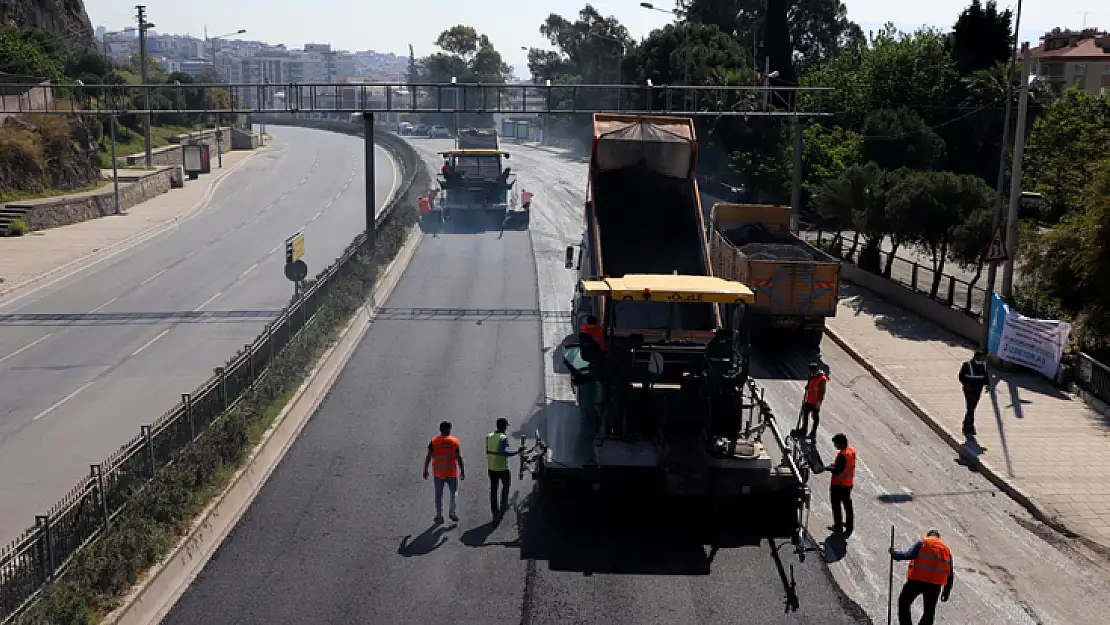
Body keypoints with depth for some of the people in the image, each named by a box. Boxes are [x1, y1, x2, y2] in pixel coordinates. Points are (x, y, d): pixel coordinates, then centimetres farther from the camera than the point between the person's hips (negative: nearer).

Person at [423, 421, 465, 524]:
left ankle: (439, 516, 12)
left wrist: (425, 470, 4)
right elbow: (459, 458, -6)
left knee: (439, 494, 10)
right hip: (452, 472, 0)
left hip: (438, 472, 0)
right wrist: (462, 471, 1)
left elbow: (428, 457, -5)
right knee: (454, 492, 16)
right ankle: (453, 513, 6)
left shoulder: (434, 441, -5)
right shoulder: (455, 441, -6)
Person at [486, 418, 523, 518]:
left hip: (491, 467, 5)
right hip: (502, 468, -5)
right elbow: (504, 452, -26)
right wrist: (517, 451, -20)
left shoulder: (489, 436, 3)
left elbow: (487, 451, 8)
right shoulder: (504, 438, -17)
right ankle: (504, 504, 18)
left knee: (493, 489, 10)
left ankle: (495, 511, 13)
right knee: (506, 485, 18)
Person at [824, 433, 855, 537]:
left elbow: (837, 471, -27)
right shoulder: (852, 450, -1)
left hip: (838, 484, -8)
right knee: (848, 505, 18)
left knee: (836, 505, 9)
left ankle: (838, 526, 19)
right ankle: (849, 526, 29)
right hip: (849, 483, 8)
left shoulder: (842, 455, -29)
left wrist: (828, 468, -11)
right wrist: (835, 465, 8)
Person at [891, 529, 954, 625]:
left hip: (917, 580, -4)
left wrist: (894, 553, 5)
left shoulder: (922, 542, 4)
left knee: (904, 602, 10)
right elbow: (951, 573, 16)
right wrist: (946, 591, 20)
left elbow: (909, 555, -10)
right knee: (929, 611, 16)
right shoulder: (946, 549, 18)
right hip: (935, 584, 4)